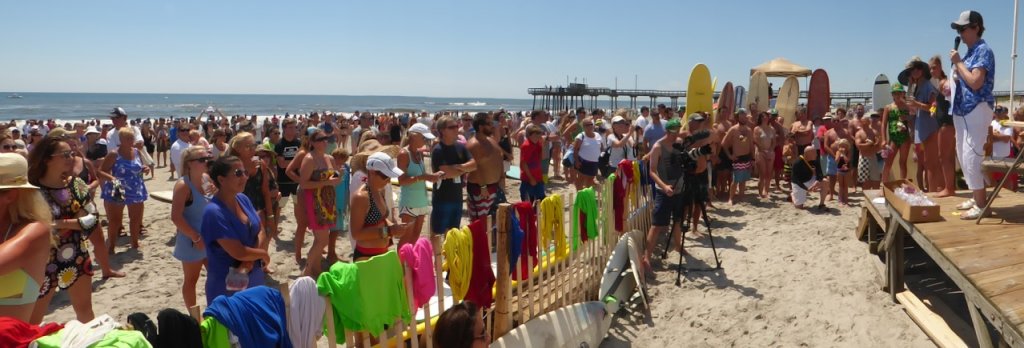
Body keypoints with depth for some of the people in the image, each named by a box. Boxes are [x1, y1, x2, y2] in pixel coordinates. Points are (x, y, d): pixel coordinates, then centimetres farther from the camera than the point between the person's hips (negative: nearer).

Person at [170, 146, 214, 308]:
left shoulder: (208, 179, 1)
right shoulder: (183, 185, -19)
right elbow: (176, 217, -23)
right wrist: (196, 238, -20)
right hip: (192, 241, -7)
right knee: (191, 279, 10)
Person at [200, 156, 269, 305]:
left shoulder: (243, 199, -1)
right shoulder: (214, 212, -24)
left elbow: (259, 231, 5)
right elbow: (239, 252, -25)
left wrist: (251, 259, -13)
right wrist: (263, 254, -7)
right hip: (227, 285, -7)